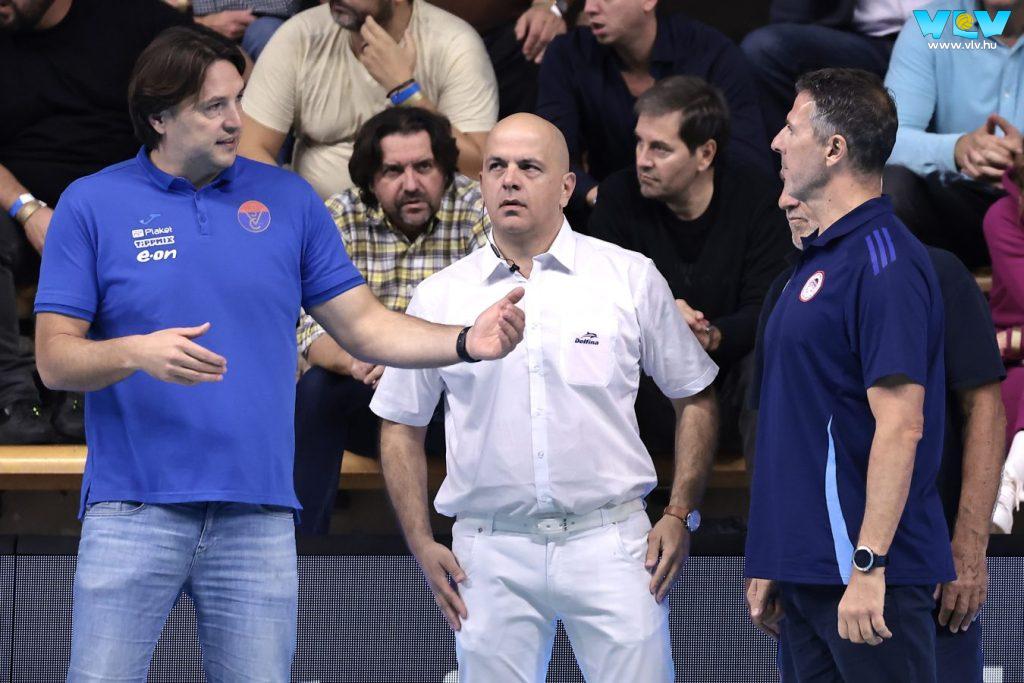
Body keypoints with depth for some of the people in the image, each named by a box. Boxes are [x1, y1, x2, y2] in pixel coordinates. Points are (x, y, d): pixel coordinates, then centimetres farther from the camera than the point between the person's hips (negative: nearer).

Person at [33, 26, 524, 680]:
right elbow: (55, 360, -1)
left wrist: (466, 342, -7)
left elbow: (364, 326, 10)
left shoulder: (289, 200, 10)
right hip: (133, 508, -2)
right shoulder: (91, 204, 2)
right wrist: (138, 353, -21)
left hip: (258, 515, 2)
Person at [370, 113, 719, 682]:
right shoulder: (440, 298, 7)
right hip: (490, 557, 1)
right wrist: (422, 544, 5)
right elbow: (401, 426, 14)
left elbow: (696, 398, 11)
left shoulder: (632, 278, 4)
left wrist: (681, 516, 2)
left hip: (609, 548, -1)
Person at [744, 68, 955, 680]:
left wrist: (868, 566, -25)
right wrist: (772, 567, 21)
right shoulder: (820, 257, 17)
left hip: (865, 577, -10)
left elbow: (900, 426, -21)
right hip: (808, 571, 10)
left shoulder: (885, 263, -14)